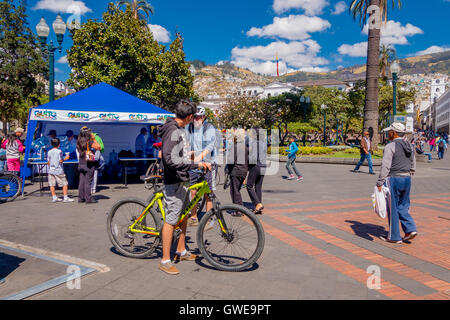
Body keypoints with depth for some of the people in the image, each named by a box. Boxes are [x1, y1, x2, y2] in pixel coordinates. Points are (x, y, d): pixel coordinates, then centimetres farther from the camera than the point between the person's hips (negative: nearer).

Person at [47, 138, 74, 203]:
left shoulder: (49, 152, 6)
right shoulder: (59, 151, -7)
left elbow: (48, 162, 8)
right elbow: (60, 160, -11)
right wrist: (65, 158, 5)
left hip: (51, 170, 5)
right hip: (58, 170, -5)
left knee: (52, 185, 7)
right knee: (65, 184, 1)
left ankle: (54, 198, 9)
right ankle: (65, 198, -2)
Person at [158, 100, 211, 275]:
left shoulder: (178, 129, 12)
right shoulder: (173, 131, -20)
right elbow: (171, 160, -30)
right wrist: (196, 165, -28)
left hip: (181, 181, 11)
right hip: (174, 182, -11)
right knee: (171, 220, -4)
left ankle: (182, 251, 32)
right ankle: (165, 261, 5)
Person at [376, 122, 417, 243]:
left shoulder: (390, 146, -13)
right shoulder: (409, 146, 11)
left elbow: (385, 166, -19)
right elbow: (413, 166, 16)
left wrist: (379, 183, -16)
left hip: (393, 179, -7)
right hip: (407, 179, 7)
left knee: (392, 209, 3)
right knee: (402, 207, 18)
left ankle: (394, 236, 11)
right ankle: (411, 229, 5)